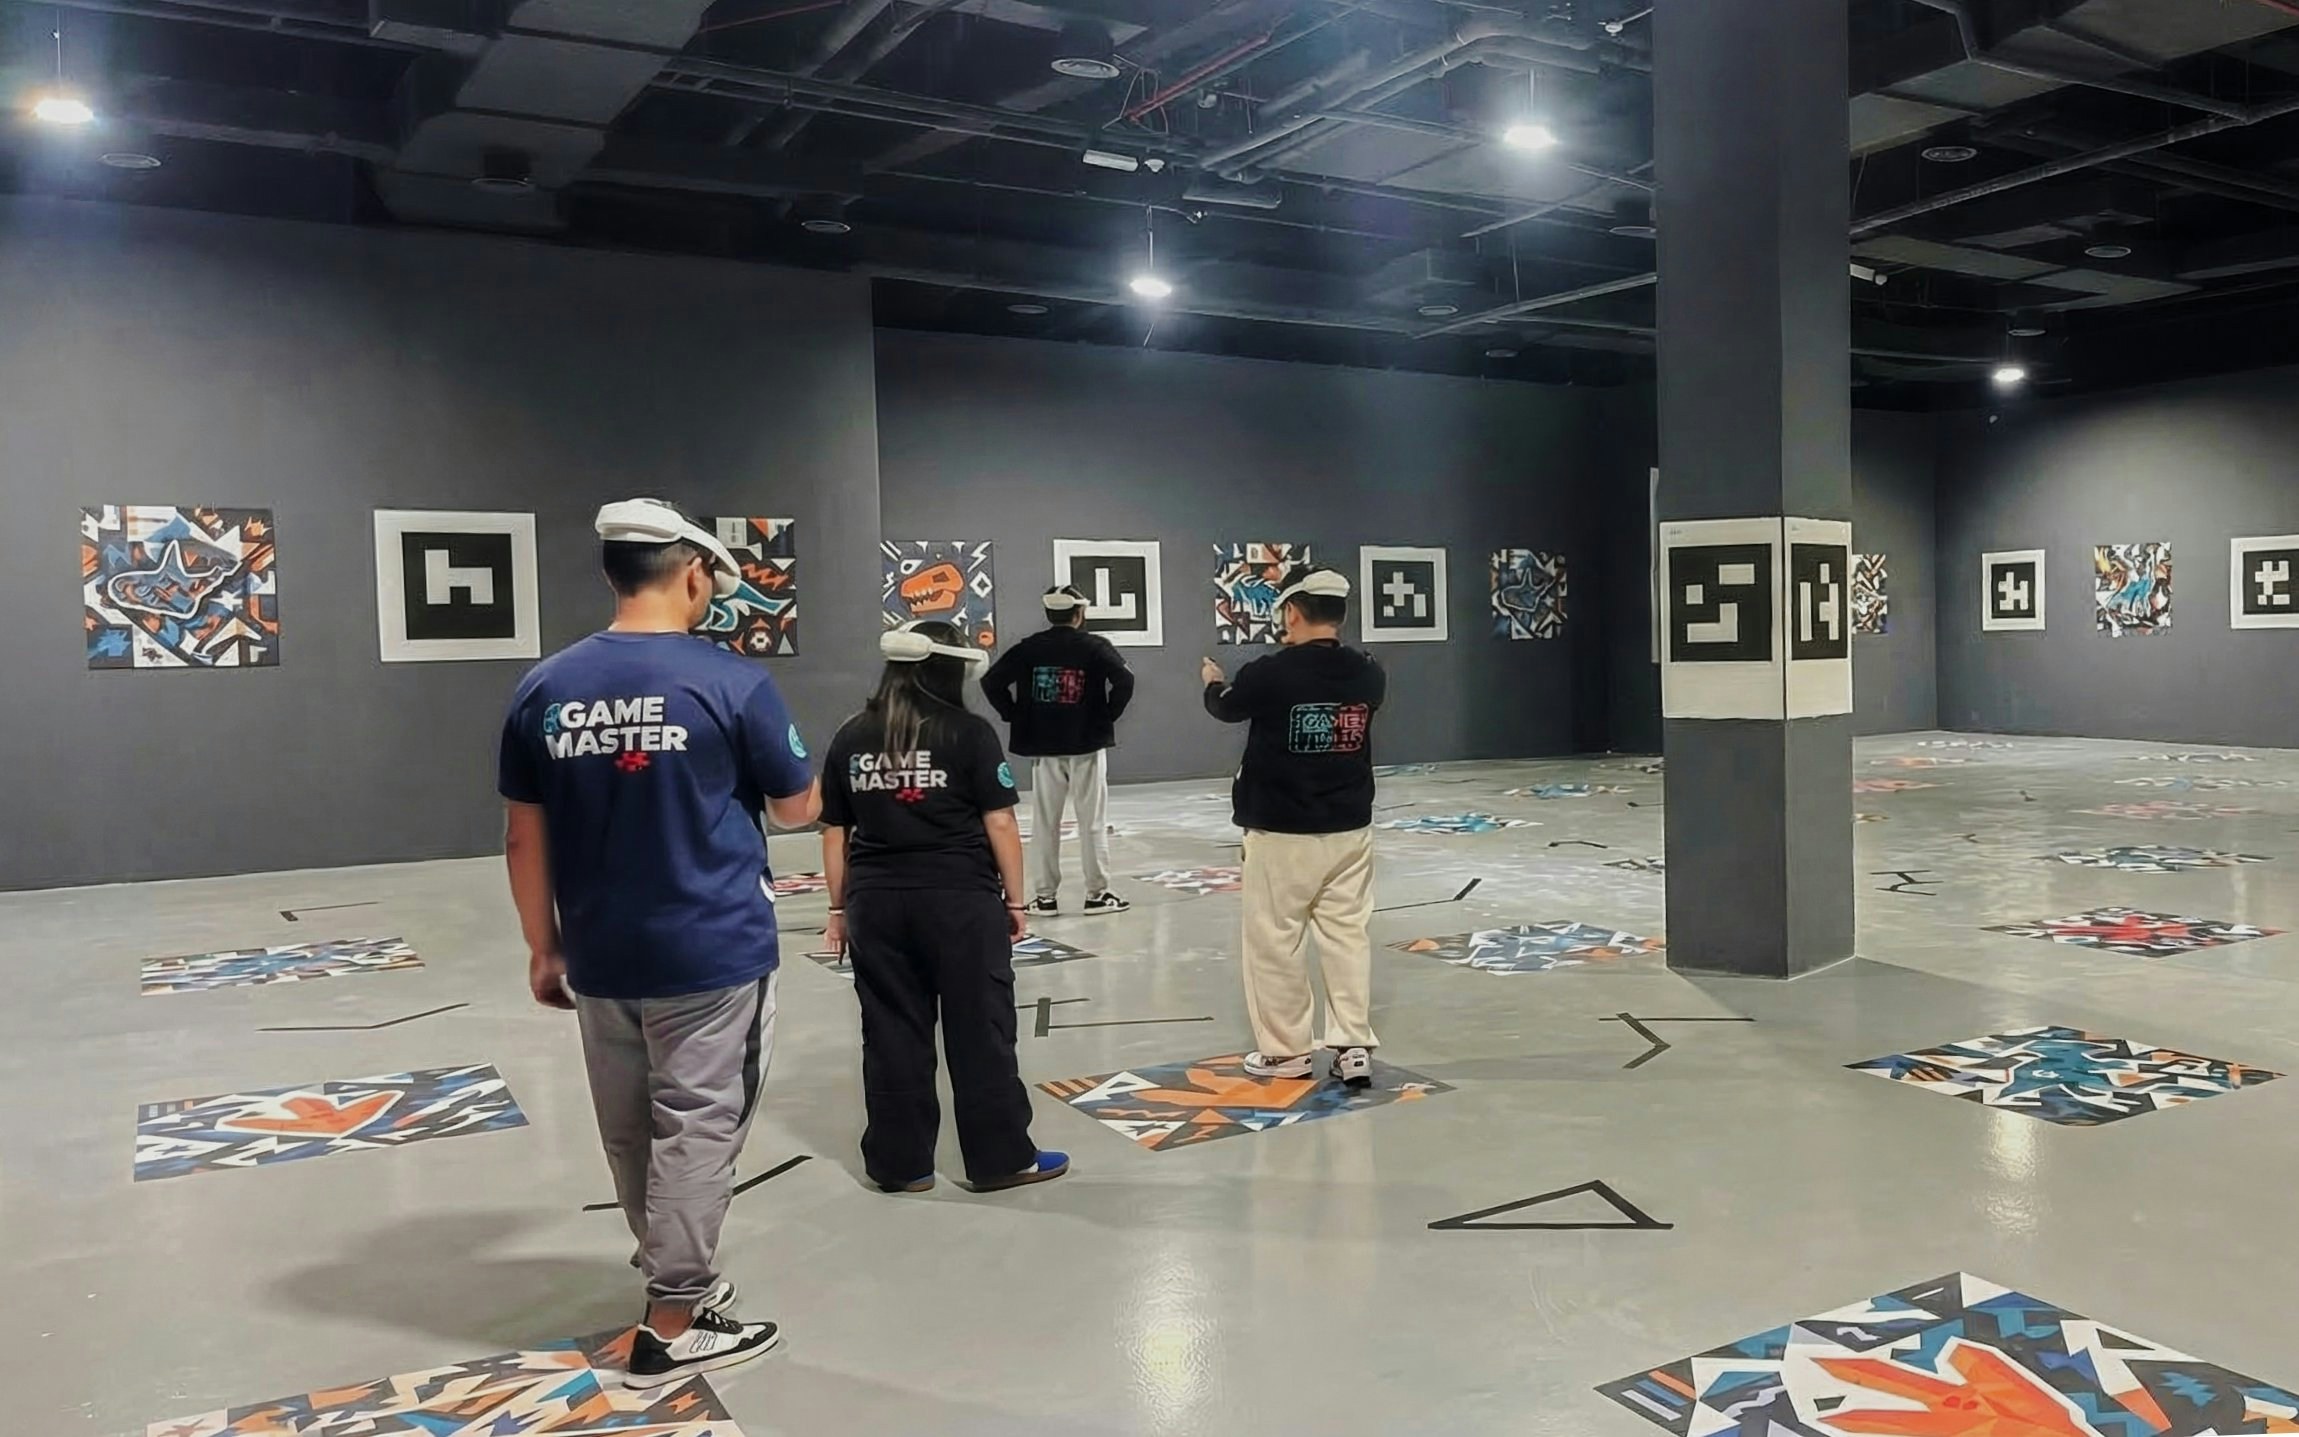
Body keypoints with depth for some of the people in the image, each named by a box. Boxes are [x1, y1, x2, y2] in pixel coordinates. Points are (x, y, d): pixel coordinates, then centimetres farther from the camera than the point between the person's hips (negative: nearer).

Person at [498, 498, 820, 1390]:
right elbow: (796, 809, 0)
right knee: (696, 1131, 6)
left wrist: (544, 948, 14)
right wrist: (816, 792, 23)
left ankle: (679, 1277, 37)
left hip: (599, 958, 5)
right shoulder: (731, 682, -11)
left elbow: (525, 838, 5)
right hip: (712, 951, -5)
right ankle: (674, 1325, 14)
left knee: (630, 1135, 18)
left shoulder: (544, 689, 1)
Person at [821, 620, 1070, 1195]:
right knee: (979, 1031, 6)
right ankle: (1000, 1158, 14)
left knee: (892, 1034, 10)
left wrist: (839, 909, 15)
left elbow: (835, 833, 8)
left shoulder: (851, 738, 6)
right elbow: (999, 823, -6)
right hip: (961, 900, -3)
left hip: (876, 904, 4)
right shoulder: (969, 733, -6)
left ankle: (899, 1164, 18)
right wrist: (1014, 899, 2)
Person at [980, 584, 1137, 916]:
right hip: (1086, 744, -2)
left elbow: (991, 681, -5)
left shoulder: (1028, 648, 0)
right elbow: (1124, 680, -19)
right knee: (1093, 822, 6)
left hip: (1043, 747, 2)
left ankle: (1044, 896, 13)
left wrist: (1016, 717, 3)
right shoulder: (1094, 646, -6)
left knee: (1045, 823, 9)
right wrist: (1108, 716, -7)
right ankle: (1097, 893, 11)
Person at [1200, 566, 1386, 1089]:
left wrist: (1213, 682, 29)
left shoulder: (1269, 674, -14)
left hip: (1280, 831, -4)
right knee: (1348, 935, 10)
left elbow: (1226, 707, 7)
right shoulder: (1367, 675, -3)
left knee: (1275, 940, 6)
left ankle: (1287, 1051, 15)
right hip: (1349, 829, 4)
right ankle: (1354, 1046, 10)